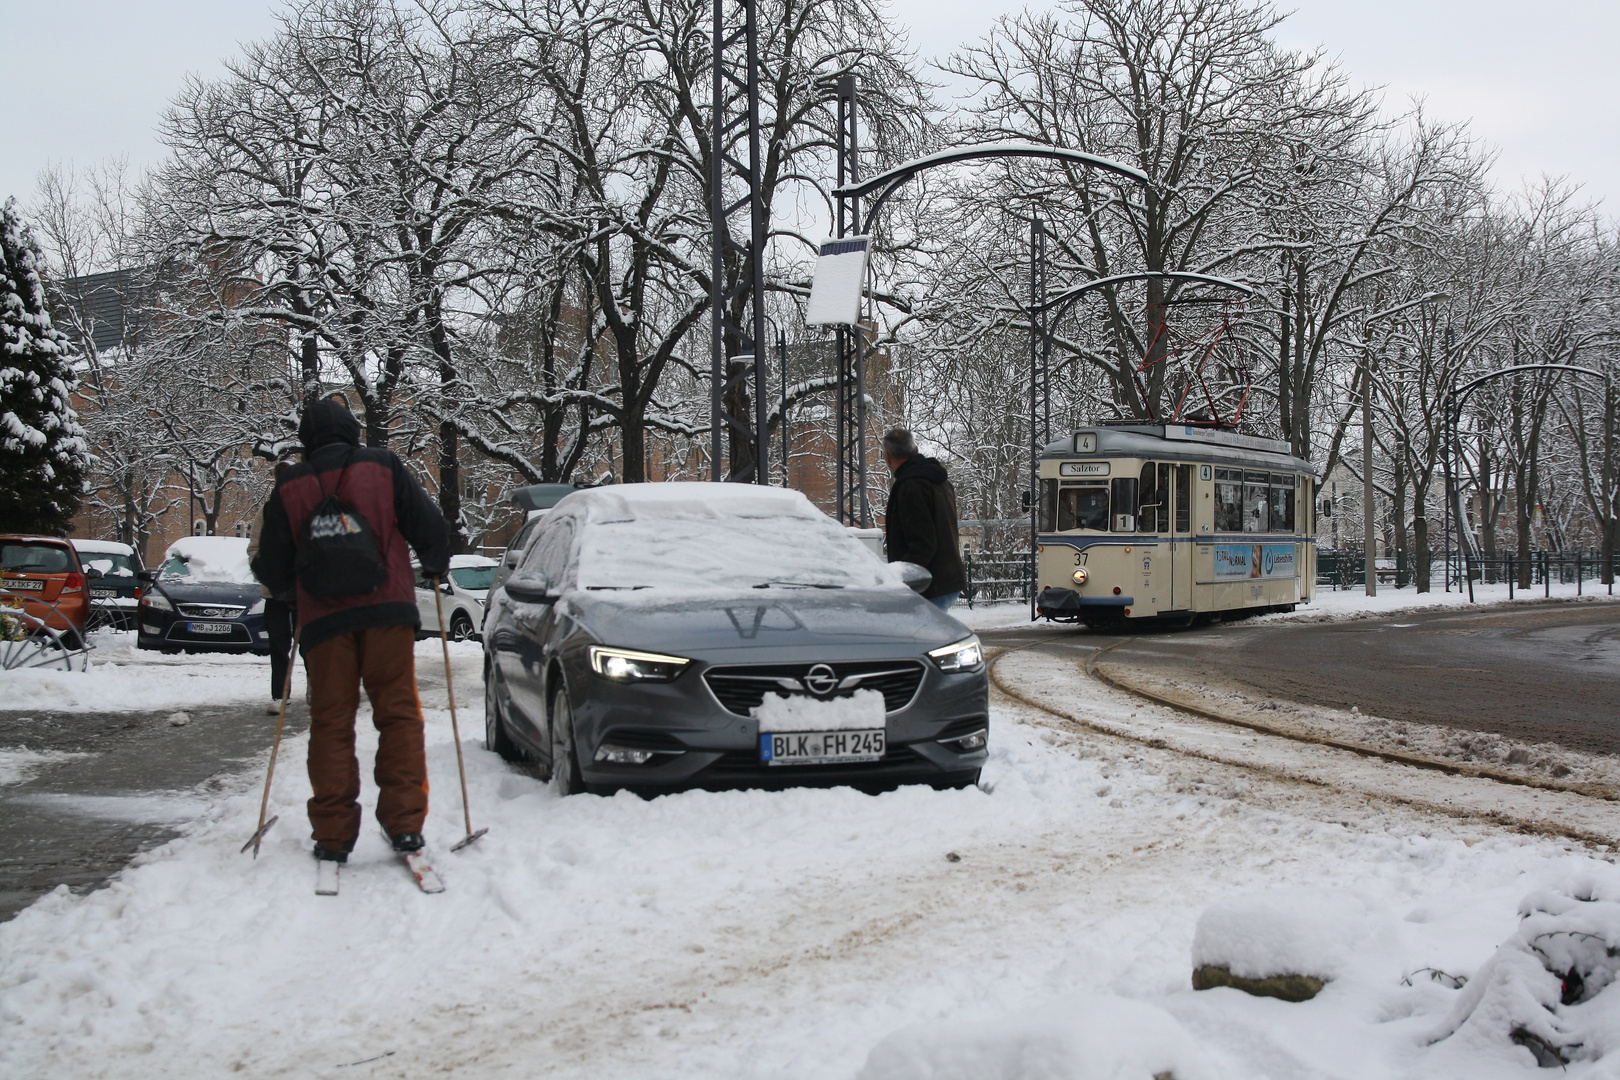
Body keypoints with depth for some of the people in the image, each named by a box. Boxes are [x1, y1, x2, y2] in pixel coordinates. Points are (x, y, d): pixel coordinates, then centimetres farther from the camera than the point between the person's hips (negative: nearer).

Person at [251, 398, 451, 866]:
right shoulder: (383, 467, 5)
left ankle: (333, 835, 4)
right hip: (386, 611, -1)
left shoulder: (290, 486, 8)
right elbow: (431, 529, 3)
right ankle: (404, 823, -3)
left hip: (323, 618, 1)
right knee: (398, 714, 4)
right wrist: (436, 566, 23)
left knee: (330, 722, 6)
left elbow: (274, 570, 10)